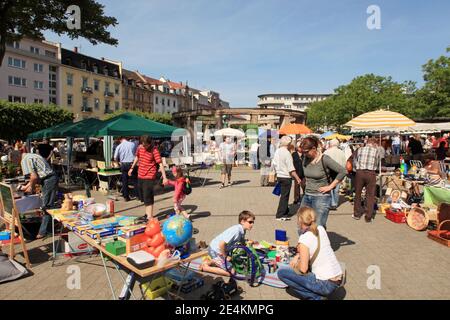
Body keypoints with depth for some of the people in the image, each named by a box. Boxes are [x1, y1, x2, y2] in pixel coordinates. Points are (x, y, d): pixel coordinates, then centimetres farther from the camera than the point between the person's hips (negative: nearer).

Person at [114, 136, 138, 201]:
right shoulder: (133, 144, -2)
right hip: (132, 164, 0)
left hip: (123, 165, 1)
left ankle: (126, 197, 12)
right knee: (134, 180, 7)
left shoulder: (119, 146, -1)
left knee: (124, 181, 8)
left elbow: (115, 158, 0)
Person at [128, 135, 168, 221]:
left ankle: (149, 217, 0)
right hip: (140, 175, 7)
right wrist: (132, 168, 25)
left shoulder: (154, 150, -17)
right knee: (143, 196, 19)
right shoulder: (140, 148, 1)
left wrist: (164, 177, -28)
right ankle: (147, 213, 37)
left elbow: (160, 164, -21)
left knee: (148, 197, -7)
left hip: (149, 177, -7)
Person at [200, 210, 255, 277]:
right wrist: (225, 257, -17)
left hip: (222, 249, 9)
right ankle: (205, 267, -3)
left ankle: (210, 261, 23)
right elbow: (221, 244, -31)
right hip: (216, 250, -9)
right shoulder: (236, 230, -28)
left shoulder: (242, 231, -1)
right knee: (230, 272, -12)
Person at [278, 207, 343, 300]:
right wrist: (297, 256, 11)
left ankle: (316, 297, -1)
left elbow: (303, 269, -18)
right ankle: (319, 295, 15)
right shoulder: (321, 229, 1)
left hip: (326, 285, -8)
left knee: (282, 273, -1)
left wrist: (296, 265, 3)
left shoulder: (304, 239, -19)